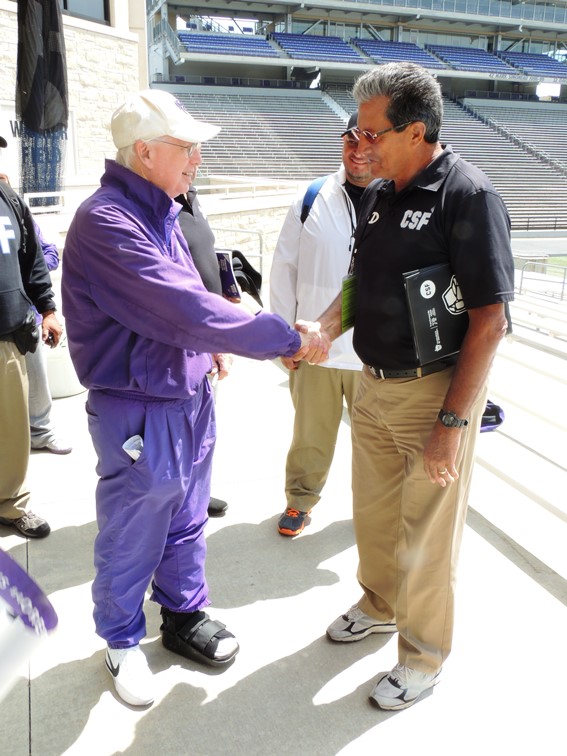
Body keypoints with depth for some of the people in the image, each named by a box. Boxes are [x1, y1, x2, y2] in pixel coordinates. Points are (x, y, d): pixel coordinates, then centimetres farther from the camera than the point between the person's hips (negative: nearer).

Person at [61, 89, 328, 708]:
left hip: (190, 397, 8)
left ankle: (184, 615, 44)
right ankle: (123, 641, 37)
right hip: (139, 413, -8)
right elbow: (185, 311, -30)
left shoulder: (161, 211, 7)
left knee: (186, 522, 22)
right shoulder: (106, 221, -23)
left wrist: (207, 343, 4)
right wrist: (290, 339, -23)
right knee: (132, 539, 12)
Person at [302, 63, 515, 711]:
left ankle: (424, 655, 31)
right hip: (374, 384, 7)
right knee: (373, 510, 21)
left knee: (427, 533, 8)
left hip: (435, 390, -7)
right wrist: (321, 330, -3)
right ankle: (379, 603, 47)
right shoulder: (379, 194, 6)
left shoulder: (467, 195, -16)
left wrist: (452, 423, -22)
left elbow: (489, 321, -19)